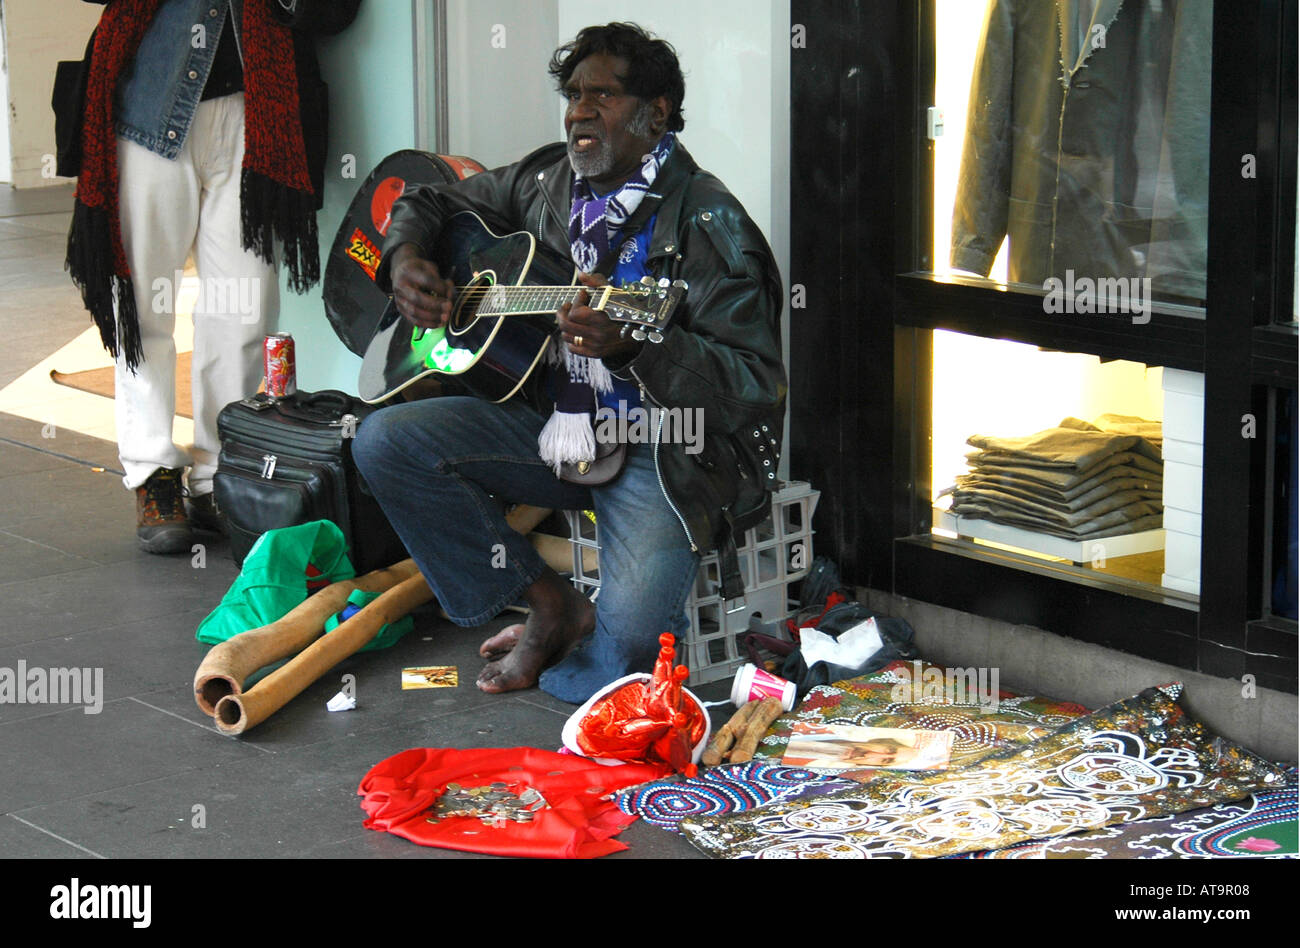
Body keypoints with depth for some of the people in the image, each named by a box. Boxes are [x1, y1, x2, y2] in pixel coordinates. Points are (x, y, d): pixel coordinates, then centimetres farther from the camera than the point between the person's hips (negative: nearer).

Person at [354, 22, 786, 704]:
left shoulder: (706, 224, -14)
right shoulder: (546, 182, 7)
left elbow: (756, 390, -23)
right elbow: (428, 202, 23)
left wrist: (633, 345, -37)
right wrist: (405, 260, -1)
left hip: (663, 451, -7)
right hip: (551, 425, 7)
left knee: (632, 635, -31)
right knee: (383, 442, -12)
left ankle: (565, 670, 10)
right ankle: (550, 604, -2)